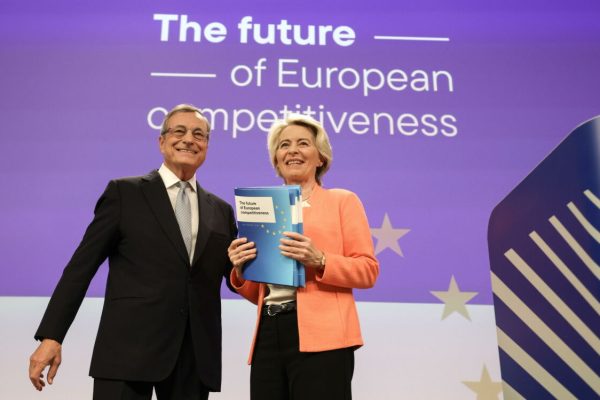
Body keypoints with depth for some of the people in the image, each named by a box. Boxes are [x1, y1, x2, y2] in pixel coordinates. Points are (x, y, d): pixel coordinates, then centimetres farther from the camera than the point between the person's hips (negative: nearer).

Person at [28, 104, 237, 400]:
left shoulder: (221, 211, 12)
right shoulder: (124, 192, 3)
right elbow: (81, 266, -1)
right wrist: (50, 335, -6)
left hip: (196, 357, 4)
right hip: (129, 349, -3)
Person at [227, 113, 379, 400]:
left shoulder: (342, 200, 6)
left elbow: (368, 271, -2)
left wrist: (319, 261, -17)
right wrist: (241, 271, -2)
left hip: (319, 335, -4)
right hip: (268, 334, 4)